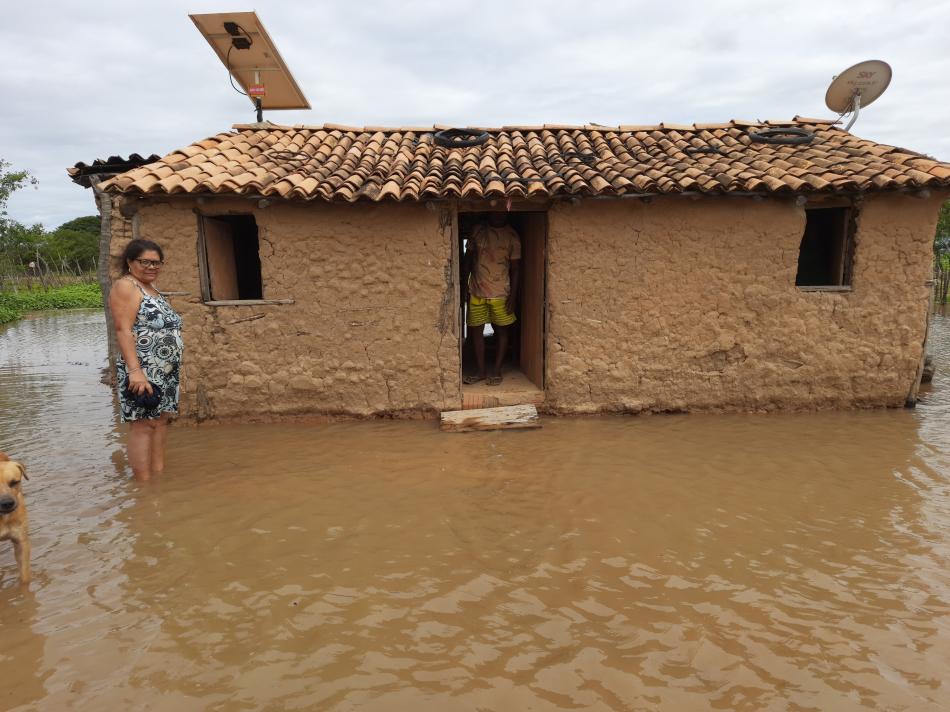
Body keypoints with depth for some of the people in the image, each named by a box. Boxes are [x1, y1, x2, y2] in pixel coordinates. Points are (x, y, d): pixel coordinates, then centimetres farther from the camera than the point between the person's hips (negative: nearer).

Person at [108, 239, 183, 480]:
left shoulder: (150, 287, 18)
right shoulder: (125, 286, -9)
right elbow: (123, 330, -18)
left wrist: (173, 366, 21)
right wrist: (135, 370, -26)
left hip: (165, 371, 9)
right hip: (142, 372, -9)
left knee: (160, 420, 10)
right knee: (143, 424, -6)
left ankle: (159, 476, 16)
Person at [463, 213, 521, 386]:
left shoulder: (512, 236, -4)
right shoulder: (478, 231, 4)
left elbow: (515, 268, -4)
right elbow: (468, 257, 10)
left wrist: (513, 296, -9)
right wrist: (464, 284, 5)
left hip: (500, 293, -3)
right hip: (476, 292, 3)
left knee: (501, 331, 6)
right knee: (476, 331, 6)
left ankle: (497, 371, 17)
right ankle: (481, 371, 19)